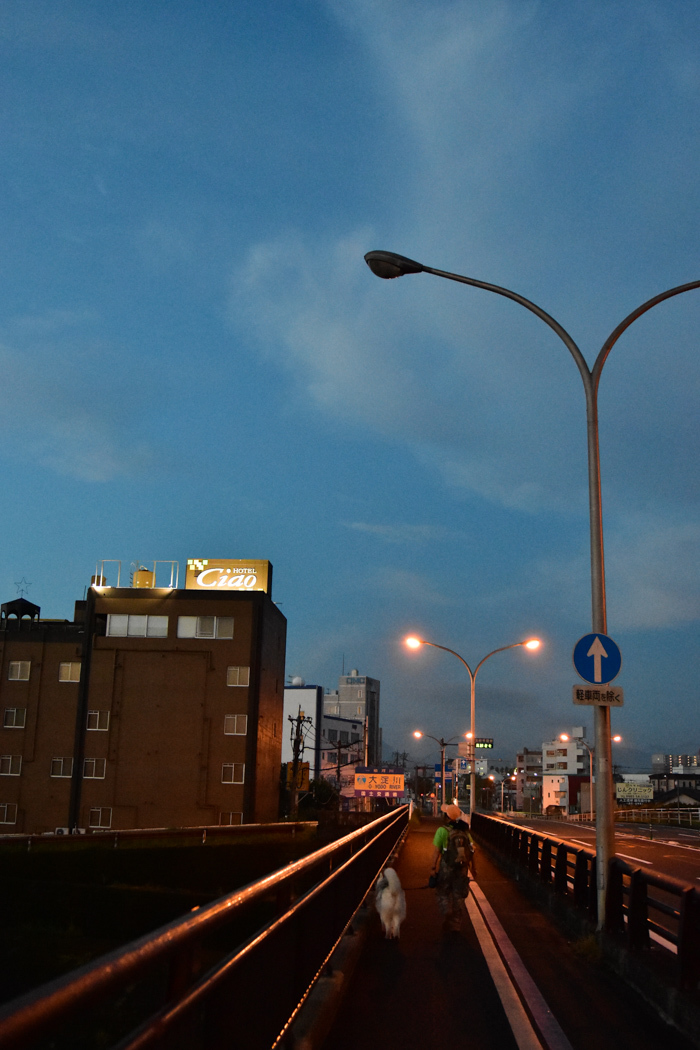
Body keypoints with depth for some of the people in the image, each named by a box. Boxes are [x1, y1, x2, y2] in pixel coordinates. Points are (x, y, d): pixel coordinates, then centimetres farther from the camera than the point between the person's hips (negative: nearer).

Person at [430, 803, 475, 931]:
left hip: (446, 867, -4)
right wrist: (472, 869, 15)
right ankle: (456, 924, 17)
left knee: (443, 893, 13)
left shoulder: (442, 830, -9)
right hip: (462, 868, 4)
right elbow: (471, 851, 8)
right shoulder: (465, 832, 6)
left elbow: (436, 851, -11)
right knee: (458, 896, 14)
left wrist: (433, 867, -7)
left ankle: (446, 912, -11)